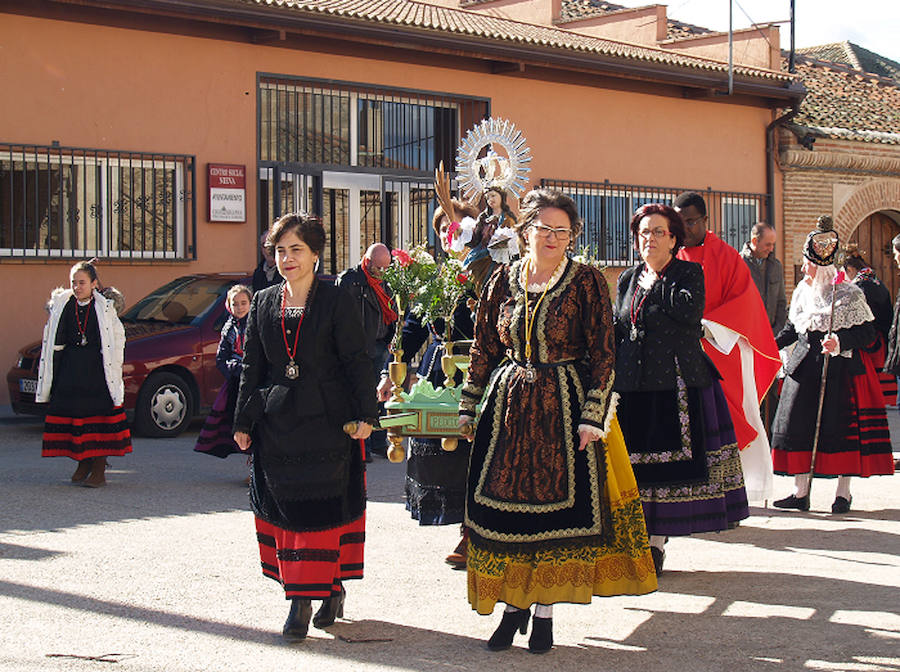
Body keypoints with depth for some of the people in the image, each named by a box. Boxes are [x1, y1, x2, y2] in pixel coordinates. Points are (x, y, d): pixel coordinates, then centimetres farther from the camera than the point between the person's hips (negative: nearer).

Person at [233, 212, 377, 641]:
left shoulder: (336, 303, -2)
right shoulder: (264, 304, 10)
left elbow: (357, 362, -3)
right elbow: (251, 366, 13)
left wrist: (365, 414, -10)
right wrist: (243, 422, 10)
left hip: (326, 421, -4)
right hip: (276, 424, 4)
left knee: (321, 508, -5)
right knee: (283, 507, 4)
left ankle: (303, 602, 0)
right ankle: (329, 589, 14)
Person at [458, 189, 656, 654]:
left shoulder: (586, 282, -2)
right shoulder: (503, 280, 7)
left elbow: (602, 354, -4)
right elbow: (483, 349, 12)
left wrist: (592, 416, -12)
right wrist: (467, 407, 9)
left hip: (565, 407, -3)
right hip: (508, 406, 3)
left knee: (556, 506, 0)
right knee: (504, 506, 2)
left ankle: (545, 609, 11)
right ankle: (514, 604, 15)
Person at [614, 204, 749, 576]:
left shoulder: (689, 273, 2)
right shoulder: (627, 279, 16)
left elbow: (691, 310, -18)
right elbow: (615, 332, 17)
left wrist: (655, 285, -9)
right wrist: (611, 378, 8)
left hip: (676, 384, -4)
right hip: (633, 386, 4)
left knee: (667, 458, -4)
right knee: (634, 460, 2)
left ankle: (656, 541, 3)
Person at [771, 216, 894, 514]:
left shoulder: (850, 294, -6)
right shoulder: (802, 291, 10)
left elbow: (867, 333, -6)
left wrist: (841, 342, -21)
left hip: (840, 369, -5)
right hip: (805, 366, 5)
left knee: (840, 427, -4)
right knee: (797, 424, 0)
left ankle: (843, 492, 8)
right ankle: (800, 492, 7)